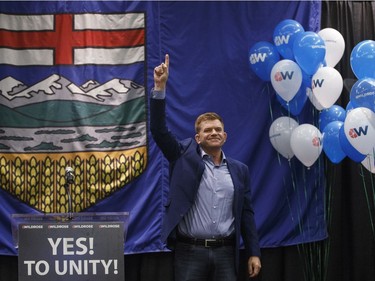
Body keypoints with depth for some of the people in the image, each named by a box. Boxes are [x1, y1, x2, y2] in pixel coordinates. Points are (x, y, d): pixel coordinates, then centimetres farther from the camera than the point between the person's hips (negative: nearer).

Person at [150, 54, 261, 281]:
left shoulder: (239, 170, 10)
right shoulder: (185, 157, 4)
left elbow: (246, 213, 11)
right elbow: (159, 130, -7)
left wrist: (254, 253, 7)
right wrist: (160, 87, -15)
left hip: (226, 252, 3)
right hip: (190, 251, -2)